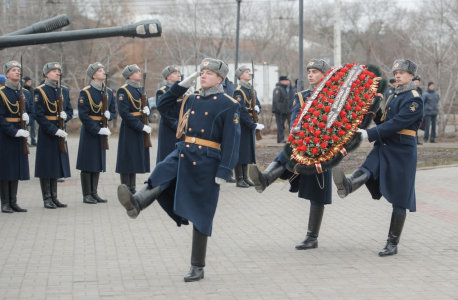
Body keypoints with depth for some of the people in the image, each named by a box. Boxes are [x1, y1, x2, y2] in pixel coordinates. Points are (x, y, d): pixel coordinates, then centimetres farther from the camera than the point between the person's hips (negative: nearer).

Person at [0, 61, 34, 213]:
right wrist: (14, 132, -20)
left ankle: (13, 201, 14)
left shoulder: (26, 93, 10)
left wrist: (27, 117, -8)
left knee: (17, 168, 8)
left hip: (20, 135, 6)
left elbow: (32, 112, 16)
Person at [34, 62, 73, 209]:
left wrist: (66, 116, -10)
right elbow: (39, 115, -13)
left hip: (60, 132, 6)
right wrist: (54, 130, -19)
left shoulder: (64, 91, 11)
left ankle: (54, 197, 16)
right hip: (46, 133, -6)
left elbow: (70, 111, 15)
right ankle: (47, 199, 4)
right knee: (46, 166, -2)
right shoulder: (40, 91, -7)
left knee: (57, 165, 9)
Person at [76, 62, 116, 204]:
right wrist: (97, 129, -20)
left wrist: (109, 115, -10)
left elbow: (113, 112, 14)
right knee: (87, 164, -2)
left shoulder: (109, 92, 10)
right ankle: (87, 195, 4)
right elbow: (83, 115, -14)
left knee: (98, 163, 10)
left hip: (102, 130, 6)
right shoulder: (85, 92, -9)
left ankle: (94, 193, 17)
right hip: (89, 132, -6)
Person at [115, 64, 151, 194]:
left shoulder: (141, 89, 14)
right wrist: (141, 126, -20)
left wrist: (147, 110, -5)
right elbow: (124, 113, -18)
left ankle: (132, 189, 18)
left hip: (140, 129, 8)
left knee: (135, 160, 11)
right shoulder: (123, 90, -10)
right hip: (129, 129, -8)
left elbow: (145, 106, 21)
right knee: (127, 160, -3)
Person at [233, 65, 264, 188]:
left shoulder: (251, 90, 13)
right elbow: (242, 111, -21)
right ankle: (239, 180, 1)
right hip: (241, 125, -8)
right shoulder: (238, 91, -14)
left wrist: (257, 108, -7)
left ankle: (245, 178, 18)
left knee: (248, 151, 11)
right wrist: (254, 125, -24)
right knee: (240, 152, -3)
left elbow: (258, 105, 18)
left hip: (250, 125, 8)